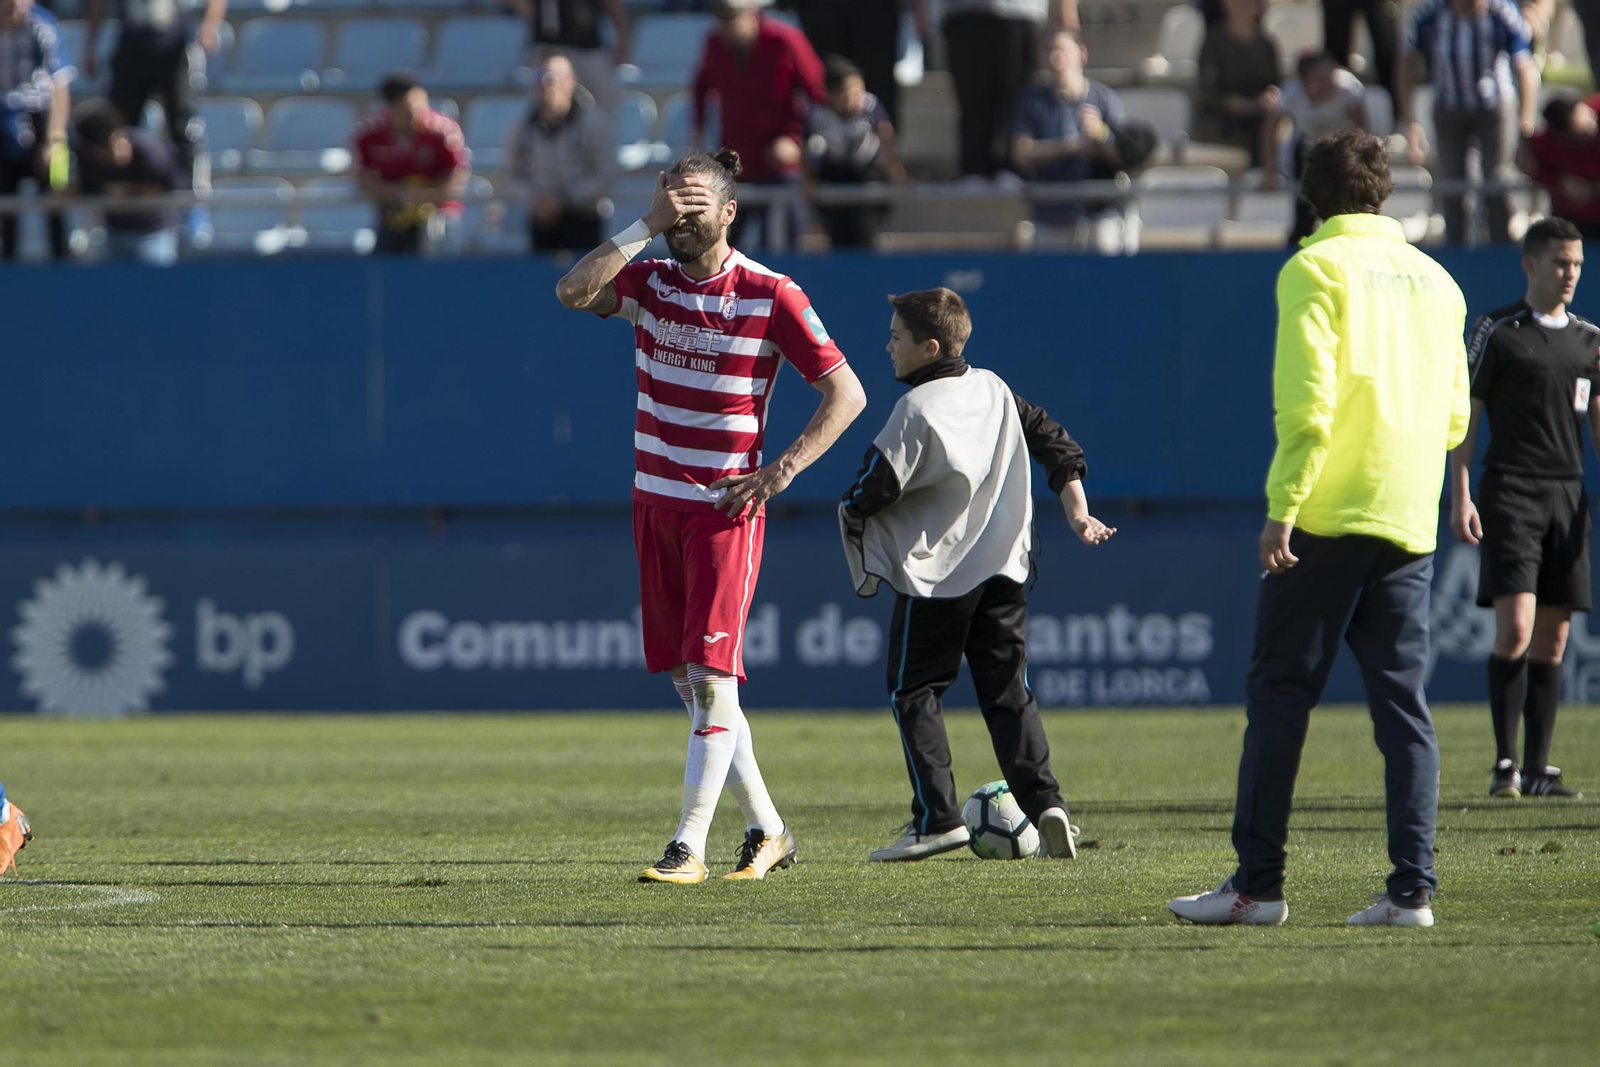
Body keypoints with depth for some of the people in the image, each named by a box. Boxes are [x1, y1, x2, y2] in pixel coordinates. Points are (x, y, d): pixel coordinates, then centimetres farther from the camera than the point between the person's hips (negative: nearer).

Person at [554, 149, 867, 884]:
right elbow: (574, 292, -14)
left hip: (726, 507, -6)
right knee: (688, 681, 8)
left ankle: (689, 846, -11)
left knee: (710, 673, -11)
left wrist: (778, 474, -15)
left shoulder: (771, 295, -8)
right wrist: (647, 226, -17)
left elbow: (846, 393, -7)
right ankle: (767, 831, 18)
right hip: (655, 502, 6)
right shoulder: (652, 280, 5)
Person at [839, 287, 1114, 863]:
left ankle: (937, 817, -1)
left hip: (936, 576, -6)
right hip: (1004, 567, 7)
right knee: (1009, 695, 8)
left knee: (913, 691, 6)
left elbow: (871, 493, -17)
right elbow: (1055, 442, 12)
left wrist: (854, 509, 5)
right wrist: (1078, 512, 15)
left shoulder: (916, 410, -17)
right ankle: (1043, 801, -10)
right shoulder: (994, 389, 6)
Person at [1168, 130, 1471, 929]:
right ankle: (1412, 888, -2)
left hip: (1327, 519, -5)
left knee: (1279, 698, 0)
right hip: (1410, 523, 5)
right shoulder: (1434, 279, 13)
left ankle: (1257, 885, 0)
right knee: (1403, 705, 5)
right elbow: (1454, 418, 16)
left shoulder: (1316, 269, -4)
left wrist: (1283, 507, -15)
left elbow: (1307, 405, -14)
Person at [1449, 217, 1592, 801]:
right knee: (1515, 626, -16)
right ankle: (1504, 763, -10)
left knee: (1552, 638, 5)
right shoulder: (1496, 332, -1)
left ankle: (1536, 769, 9)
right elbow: (1464, 414, -1)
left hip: (1568, 493, 5)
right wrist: (1460, 496, -9)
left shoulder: (1588, 339, 13)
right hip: (1510, 492, -5)